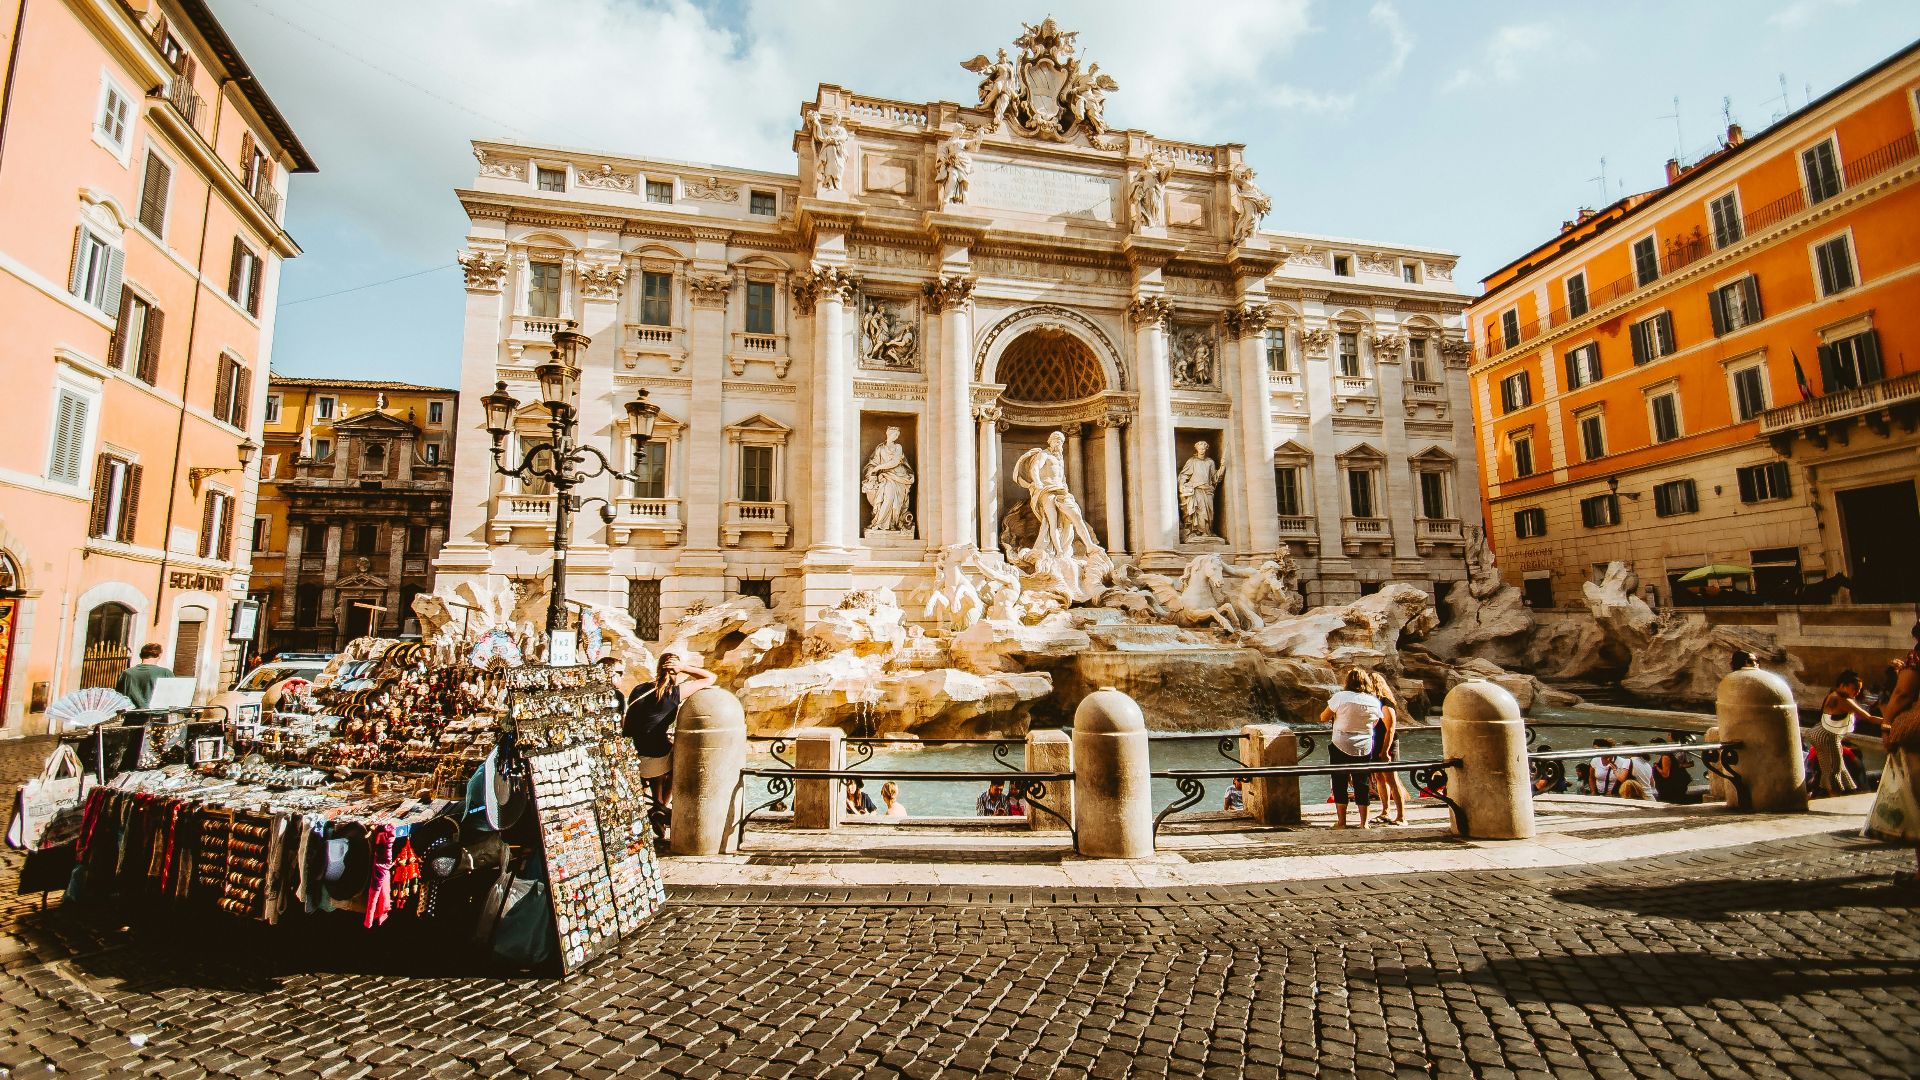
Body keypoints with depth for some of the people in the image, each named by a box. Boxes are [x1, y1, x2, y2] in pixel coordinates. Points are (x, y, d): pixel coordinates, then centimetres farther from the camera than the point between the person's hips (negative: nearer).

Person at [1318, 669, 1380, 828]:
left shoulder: (1340, 697, -12)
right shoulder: (1374, 702, 0)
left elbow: (1323, 718, -6)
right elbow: (1374, 724, 14)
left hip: (1341, 747, -3)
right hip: (1364, 749, 3)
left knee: (1340, 784, 7)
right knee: (1362, 785, 12)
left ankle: (1342, 822, 10)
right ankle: (1363, 823, 16)